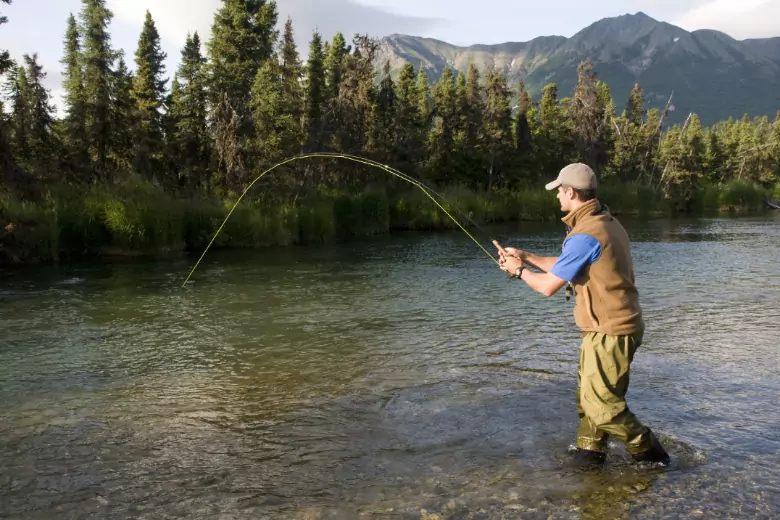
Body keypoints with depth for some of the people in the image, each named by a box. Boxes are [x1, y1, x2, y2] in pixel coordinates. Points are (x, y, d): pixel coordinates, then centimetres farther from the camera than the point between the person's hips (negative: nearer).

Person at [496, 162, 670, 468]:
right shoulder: (606, 222, 9)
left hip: (609, 332, -10)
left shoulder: (584, 235, -23)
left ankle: (650, 454, 14)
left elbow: (548, 286, -16)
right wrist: (526, 257, 17)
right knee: (588, 393, 19)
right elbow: (566, 267, 19)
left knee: (602, 405, 1)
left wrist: (519, 271, 1)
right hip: (614, 328, 10)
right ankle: (589, 451, 29)